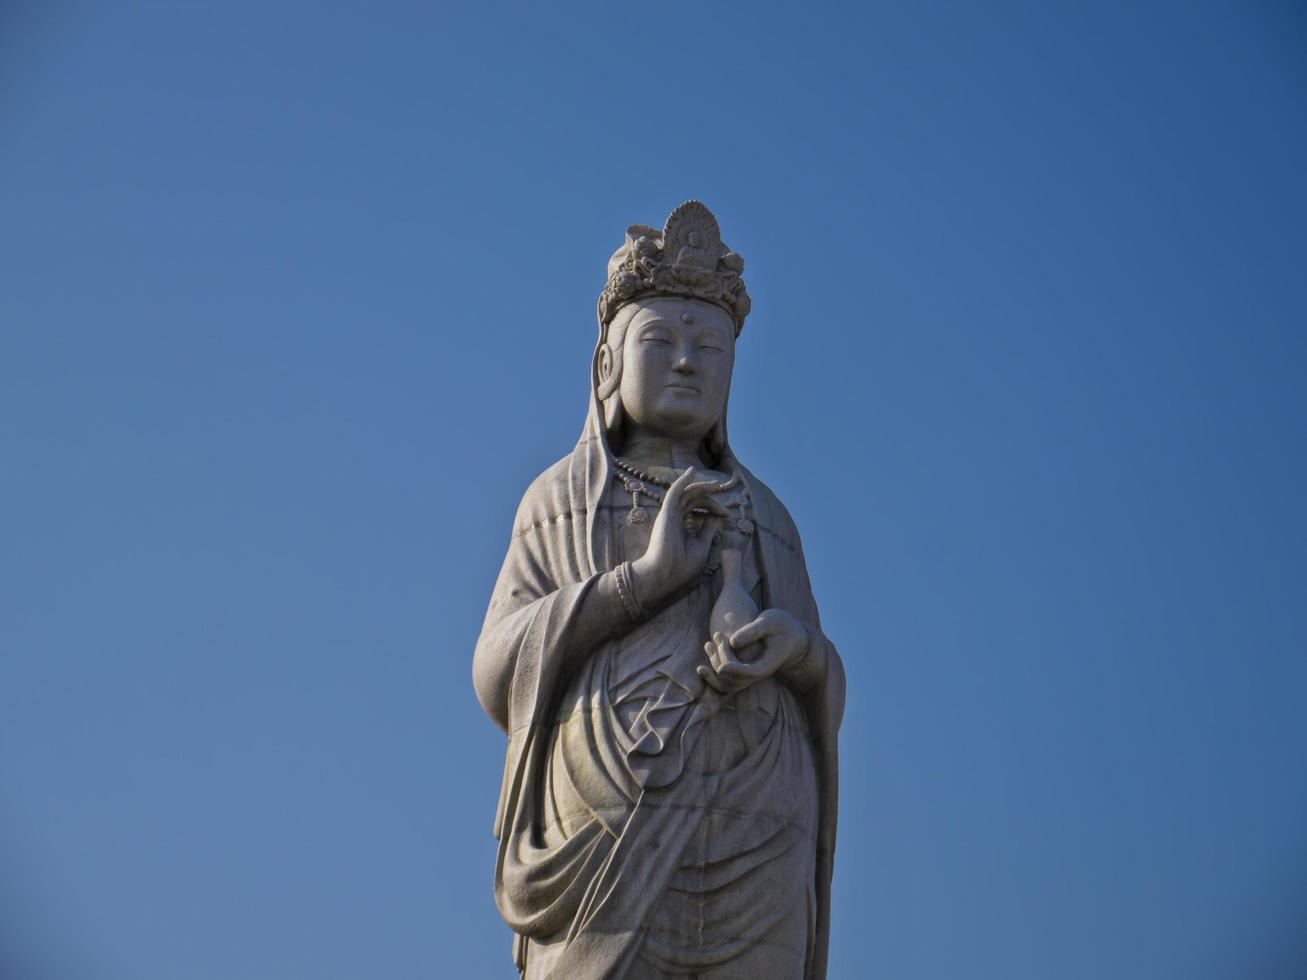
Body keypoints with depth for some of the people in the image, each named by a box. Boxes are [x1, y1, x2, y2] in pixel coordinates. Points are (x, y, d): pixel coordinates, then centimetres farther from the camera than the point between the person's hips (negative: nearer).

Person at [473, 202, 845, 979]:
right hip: (608, 834, -2)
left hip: (750, 845, 2)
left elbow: (823, 696, 18)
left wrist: (797, 644, -7)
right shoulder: (557, 501, 16)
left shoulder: (765, 519, 23)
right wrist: (648, 573, -9)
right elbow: (504, 674, 3)